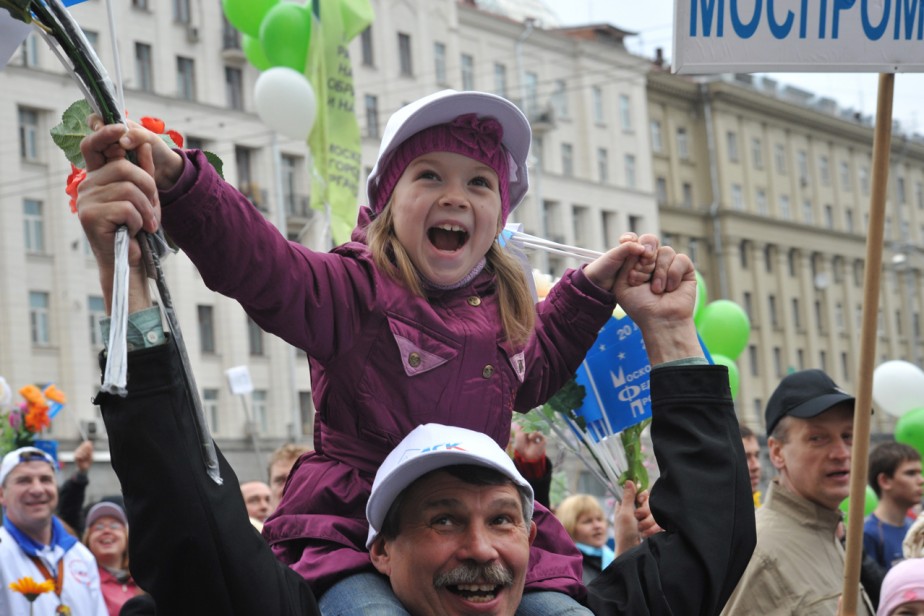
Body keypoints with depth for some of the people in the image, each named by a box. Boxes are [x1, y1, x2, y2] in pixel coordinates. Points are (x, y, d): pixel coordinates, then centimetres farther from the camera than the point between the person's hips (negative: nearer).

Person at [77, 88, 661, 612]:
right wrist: (175, 178, -46)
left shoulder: (506, 310, 16)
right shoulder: (357, 288, -6)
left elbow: (533, 374, 39)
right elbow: (261, 263, -27)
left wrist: (594, 286, 29)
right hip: (355, 543, -6)